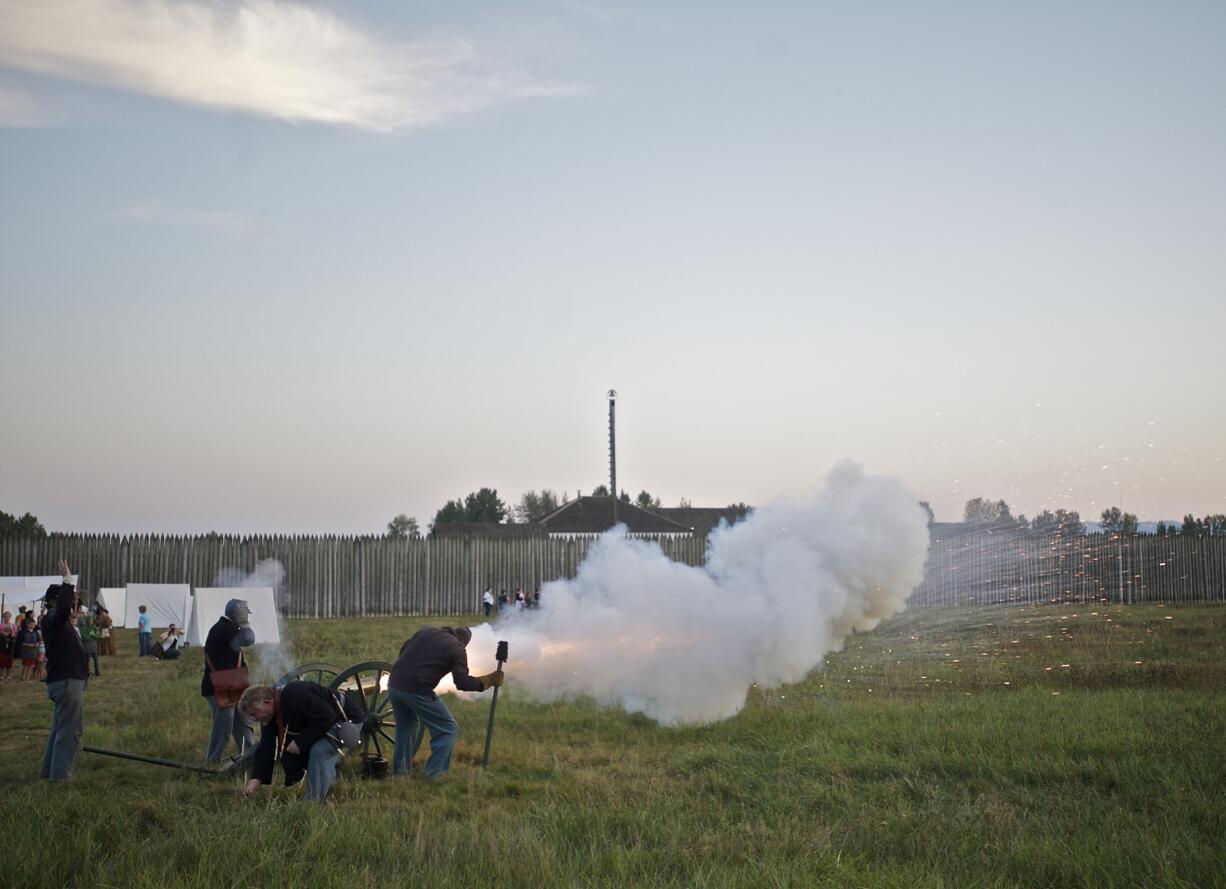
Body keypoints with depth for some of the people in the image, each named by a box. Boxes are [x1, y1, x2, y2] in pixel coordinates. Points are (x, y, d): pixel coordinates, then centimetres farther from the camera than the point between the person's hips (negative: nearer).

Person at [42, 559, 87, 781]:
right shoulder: (53, 619, -16)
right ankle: (60, 775, -5)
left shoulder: (61, 621, 15)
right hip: (66, 681, -11)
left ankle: (49, 770, 23)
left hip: (65, 681, 11)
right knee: (71, 729, -7)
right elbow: (63, 607, -35)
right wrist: (67, 580, -34)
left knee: (61, 727, 17)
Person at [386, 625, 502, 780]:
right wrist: (489, 680, 5)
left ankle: (400, 770, 31)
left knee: (407, 725, 29)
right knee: (447, 729, 6)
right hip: (416, 690, -6)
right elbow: (463, 683, -6)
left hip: (394, 685, 7)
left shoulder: (426, 631, 17)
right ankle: (434, 775, 0)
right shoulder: (457, 649, 1)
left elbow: (403, 650, 20)